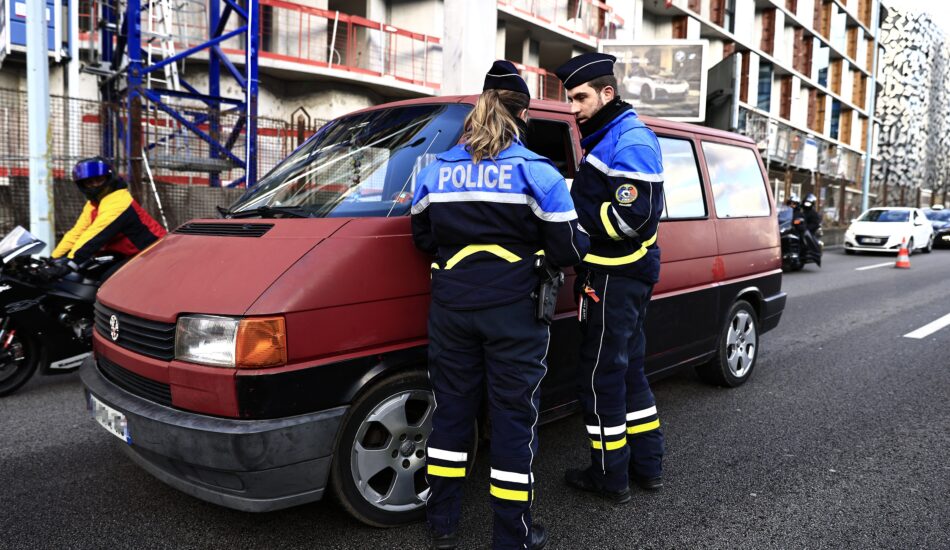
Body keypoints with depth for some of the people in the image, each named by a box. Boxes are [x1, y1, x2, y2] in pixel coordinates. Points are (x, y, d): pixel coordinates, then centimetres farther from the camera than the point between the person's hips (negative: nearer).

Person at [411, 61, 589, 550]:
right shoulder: (535, 172, -7)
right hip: (512, 311, -3)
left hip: (451, 307, 4)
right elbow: (567, 248, -7)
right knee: (513, 418, 7)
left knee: (451, 410, 15)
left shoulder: (436, 171, 5)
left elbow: (422, 238, 14)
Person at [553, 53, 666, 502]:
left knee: (601, 374, -1)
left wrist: (573, 210, -17)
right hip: (620, 274, 11)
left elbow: (630, 218, -24)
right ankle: (647, 465, 29)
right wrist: (575, 203, 5)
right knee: (627, 369, 17)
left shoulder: (631, 140, -15)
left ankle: (610, 477, 13)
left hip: (616, 278, -11)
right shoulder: (608, 139, 17)